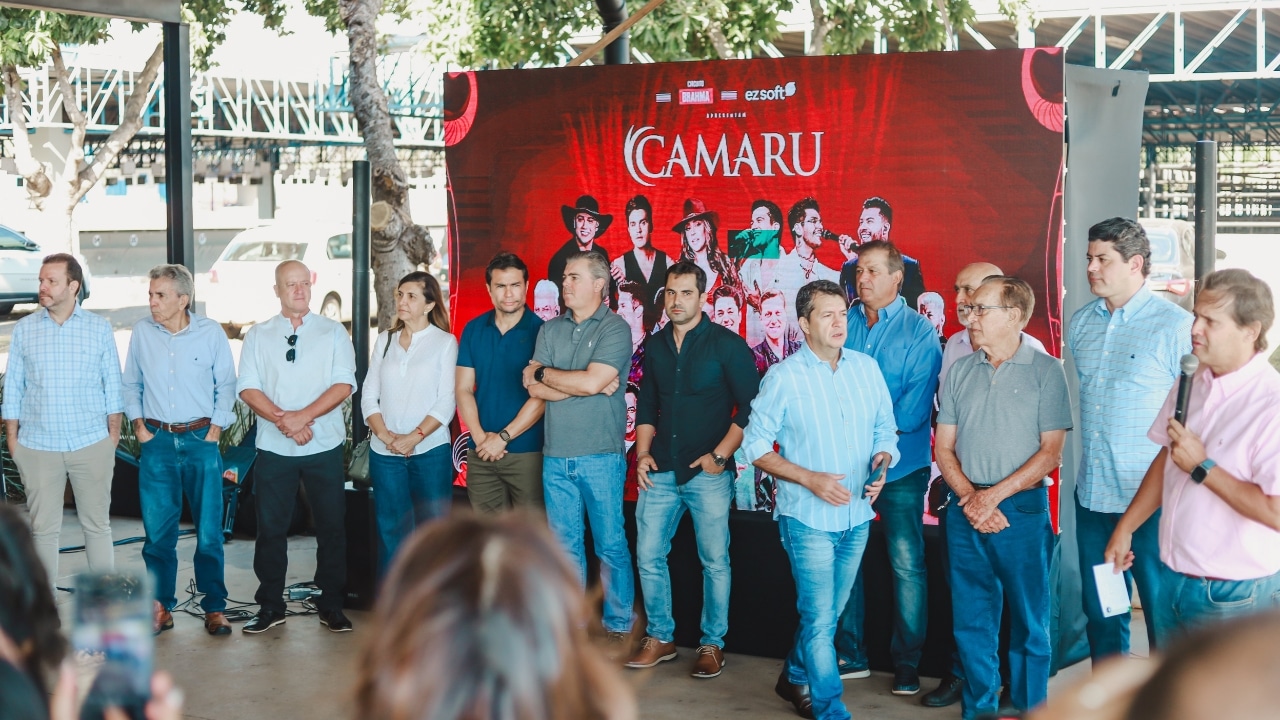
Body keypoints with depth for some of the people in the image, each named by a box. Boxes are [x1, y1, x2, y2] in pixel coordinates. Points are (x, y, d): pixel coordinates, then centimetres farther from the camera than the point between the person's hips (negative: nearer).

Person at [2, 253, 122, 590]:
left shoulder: (99, 328, 1)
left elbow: (112, 386, 4)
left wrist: (114, 433, 0)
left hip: (92, 444, 0)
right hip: (38, 446, 1)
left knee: (97, 524, 8)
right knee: (43, 529, 6)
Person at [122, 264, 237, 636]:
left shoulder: (211, 332, -3)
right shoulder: (142, 332, 3)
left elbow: (227, 384, 6)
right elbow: (131, 383, 14)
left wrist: (217, 425, -1)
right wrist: (137, 422, 4)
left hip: (201, 439, -2)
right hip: (156, 440, 2)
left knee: (209, 531, 1)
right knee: (158, 531, 4)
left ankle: (215, 607, 11)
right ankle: (161, 608, 14)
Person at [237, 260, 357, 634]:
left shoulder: (333, 332, 5)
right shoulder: (258, 335, 7)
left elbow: (343, 384, -5)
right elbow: (248, 388, -1)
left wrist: (303, 416, -17)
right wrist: (282, 420, -16)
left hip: (324, 447, -1)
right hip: (274, 448, 1)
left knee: (331, 527, 3)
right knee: (270, 529, 4)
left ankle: (331, 606, 13)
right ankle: (270, 606, 15)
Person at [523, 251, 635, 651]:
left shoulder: (615, 329, -5)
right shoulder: (551, 330, 11)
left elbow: (591, 381, -17)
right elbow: (535, 389, 2)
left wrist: (543, 372, -3)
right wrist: (583, 384, -10)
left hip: (600, 455, -5)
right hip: (556, 454, 5)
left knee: (610, 544, 1)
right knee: (565, 544, 10)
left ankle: (618, 627, 11)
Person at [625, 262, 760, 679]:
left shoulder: (727, 345, -4)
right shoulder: (656, 346, 11)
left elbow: (750, 406, -6)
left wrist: (719, 455, -11)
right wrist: (643, 453, 5)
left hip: (708, 473, -5)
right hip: (660, 472, 5)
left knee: (714, 562, 1)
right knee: (648, 557, 5)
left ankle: (712, 645, 13)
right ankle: (660, 638, 20)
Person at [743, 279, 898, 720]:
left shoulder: (867, 369, 3)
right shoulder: (784, 378, -9)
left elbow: (885, 430, 11)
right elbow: (756, 445, -6)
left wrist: (882, 459, -12)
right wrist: (810, 479, -17)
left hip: (857, 516, 5)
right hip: (808, 518, -5)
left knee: (828, 614, 18)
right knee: (820, 618, -4)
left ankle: (795, 679, 40)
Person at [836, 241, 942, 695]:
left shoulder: (919, 331, -3)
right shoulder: (842, 324, 7)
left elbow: (913, 410, -10)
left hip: (900, 466, -3)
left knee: (906, 564, -1)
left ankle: (907, 663, 9)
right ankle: (850, 654, 19)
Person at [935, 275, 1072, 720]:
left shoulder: (1045, 371, -3)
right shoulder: (960, 372, 10)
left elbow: (1051, 452, -7)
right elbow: (944, 447, 8)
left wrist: (994, 495, -13)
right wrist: (969, 498, -8)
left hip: (1021, 510, -4)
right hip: (965, 512, 4)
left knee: (1028, 623, 3)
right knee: (971, 621, 9)